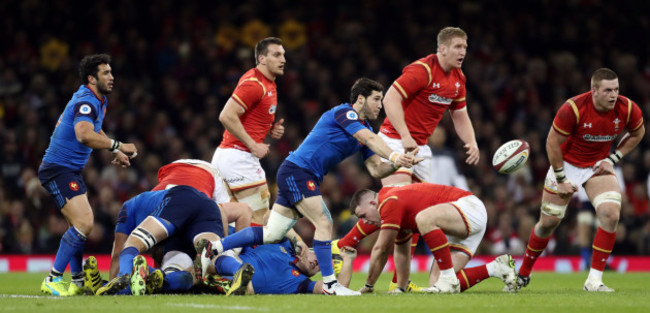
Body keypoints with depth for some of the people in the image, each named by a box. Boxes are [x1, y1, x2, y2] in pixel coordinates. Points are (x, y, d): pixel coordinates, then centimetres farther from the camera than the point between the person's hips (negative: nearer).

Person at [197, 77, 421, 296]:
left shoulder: (365, 128, 15)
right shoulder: (343, 112, -11)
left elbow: (376, 170, 9)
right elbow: (370, 139, -27)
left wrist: (398, 164, -7)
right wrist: (394, 155, -36)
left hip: (307, 179, 9)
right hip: (296, 171, -9)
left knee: (272, 234, 5)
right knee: (324, 223, -16)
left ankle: (215, 248, 11)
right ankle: (329, 284, -12)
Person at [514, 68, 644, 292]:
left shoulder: (627, 109, -17)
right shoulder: (573, 109, -27)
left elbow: (637, 132, 6)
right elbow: (553, 142, -16)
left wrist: (613, 159, -4)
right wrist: (561, 179, -13)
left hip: (599, 166, 2)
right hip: (567, 165, -2)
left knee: (610, 214, -21)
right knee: (549, 222, 3)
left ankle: (594, 280, -14)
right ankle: (523, 274, 26)